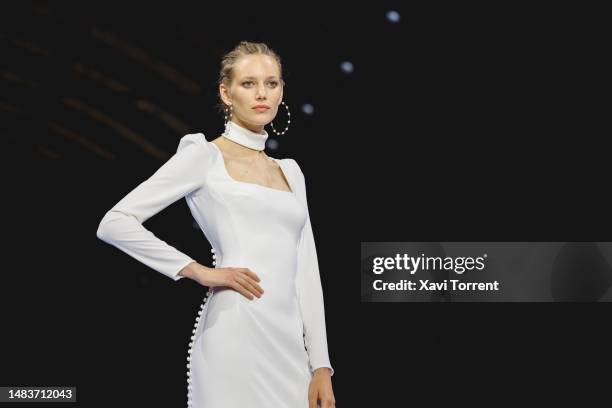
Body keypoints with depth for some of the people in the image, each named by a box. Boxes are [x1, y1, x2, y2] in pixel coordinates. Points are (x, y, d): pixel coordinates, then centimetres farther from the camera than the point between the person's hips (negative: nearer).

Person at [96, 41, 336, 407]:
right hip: (236, 335, -6)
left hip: (291, 341, 6)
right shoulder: (204, 156, 1)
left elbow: (306, 273, 13)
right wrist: (198, 271, -8)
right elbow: (115, 223, -6)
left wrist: (321, 366, 6)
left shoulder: (290, 171, 18)